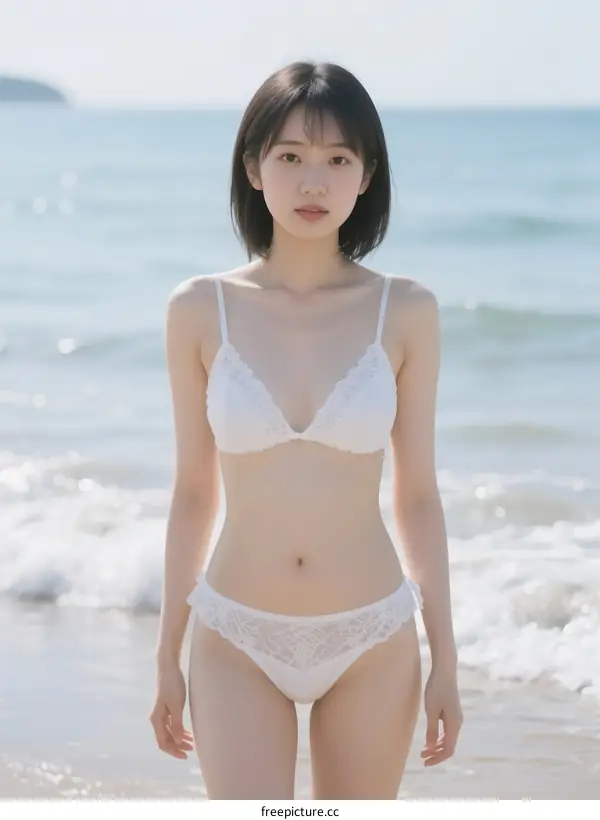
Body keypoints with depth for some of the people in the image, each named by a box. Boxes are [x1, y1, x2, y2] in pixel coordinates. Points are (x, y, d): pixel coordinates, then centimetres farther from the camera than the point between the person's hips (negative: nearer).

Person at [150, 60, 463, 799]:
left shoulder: (405, 313, -4)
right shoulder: (200, 312, -4)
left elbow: (416, 494, 2)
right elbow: (193, 493, 4)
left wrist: (445, 657, 2)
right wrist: (167, 656, 6)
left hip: (371, 642, 1)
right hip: (238, 643, 0)